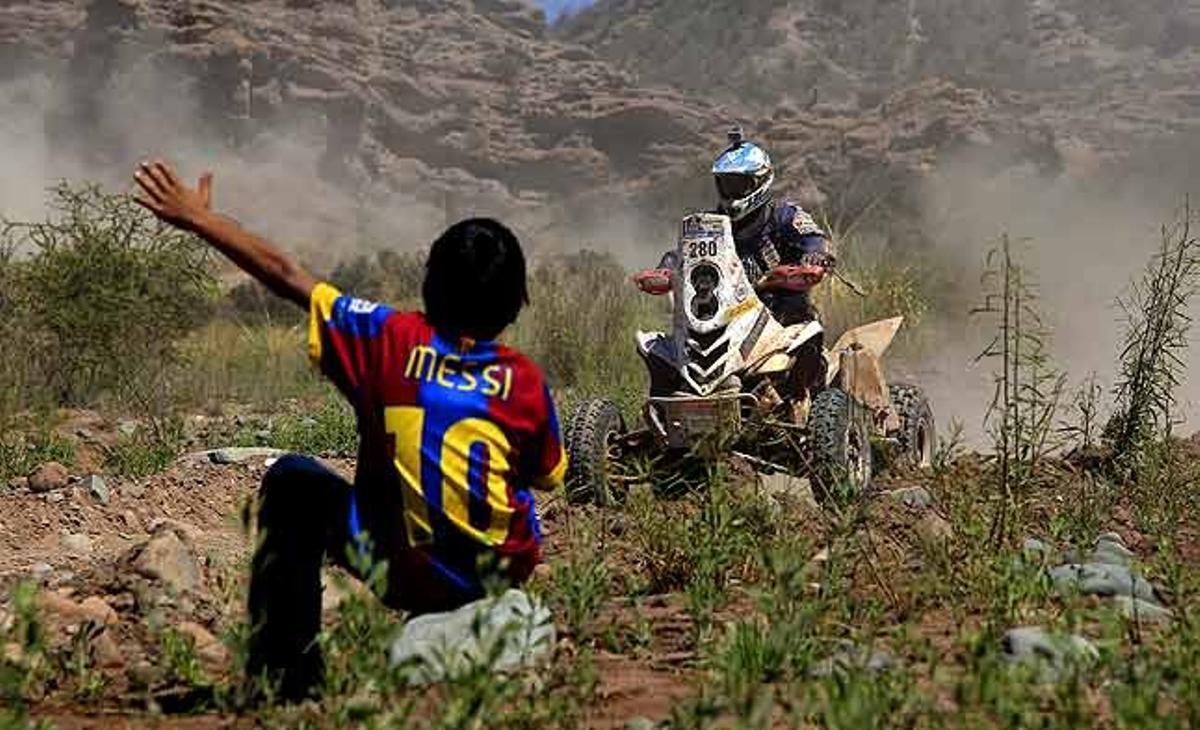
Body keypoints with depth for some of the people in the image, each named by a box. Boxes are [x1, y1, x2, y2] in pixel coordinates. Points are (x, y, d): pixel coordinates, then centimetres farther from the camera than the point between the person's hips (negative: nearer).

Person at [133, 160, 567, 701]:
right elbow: (548, 477, 8)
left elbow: (286, 276, -5)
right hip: (497, 576, 2)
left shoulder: (392, 339, -10)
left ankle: (284, 670, 20)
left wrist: (197, 218, 6)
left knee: (293, 481, 20)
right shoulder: (525, 380, -8)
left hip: (398, 569, -2)